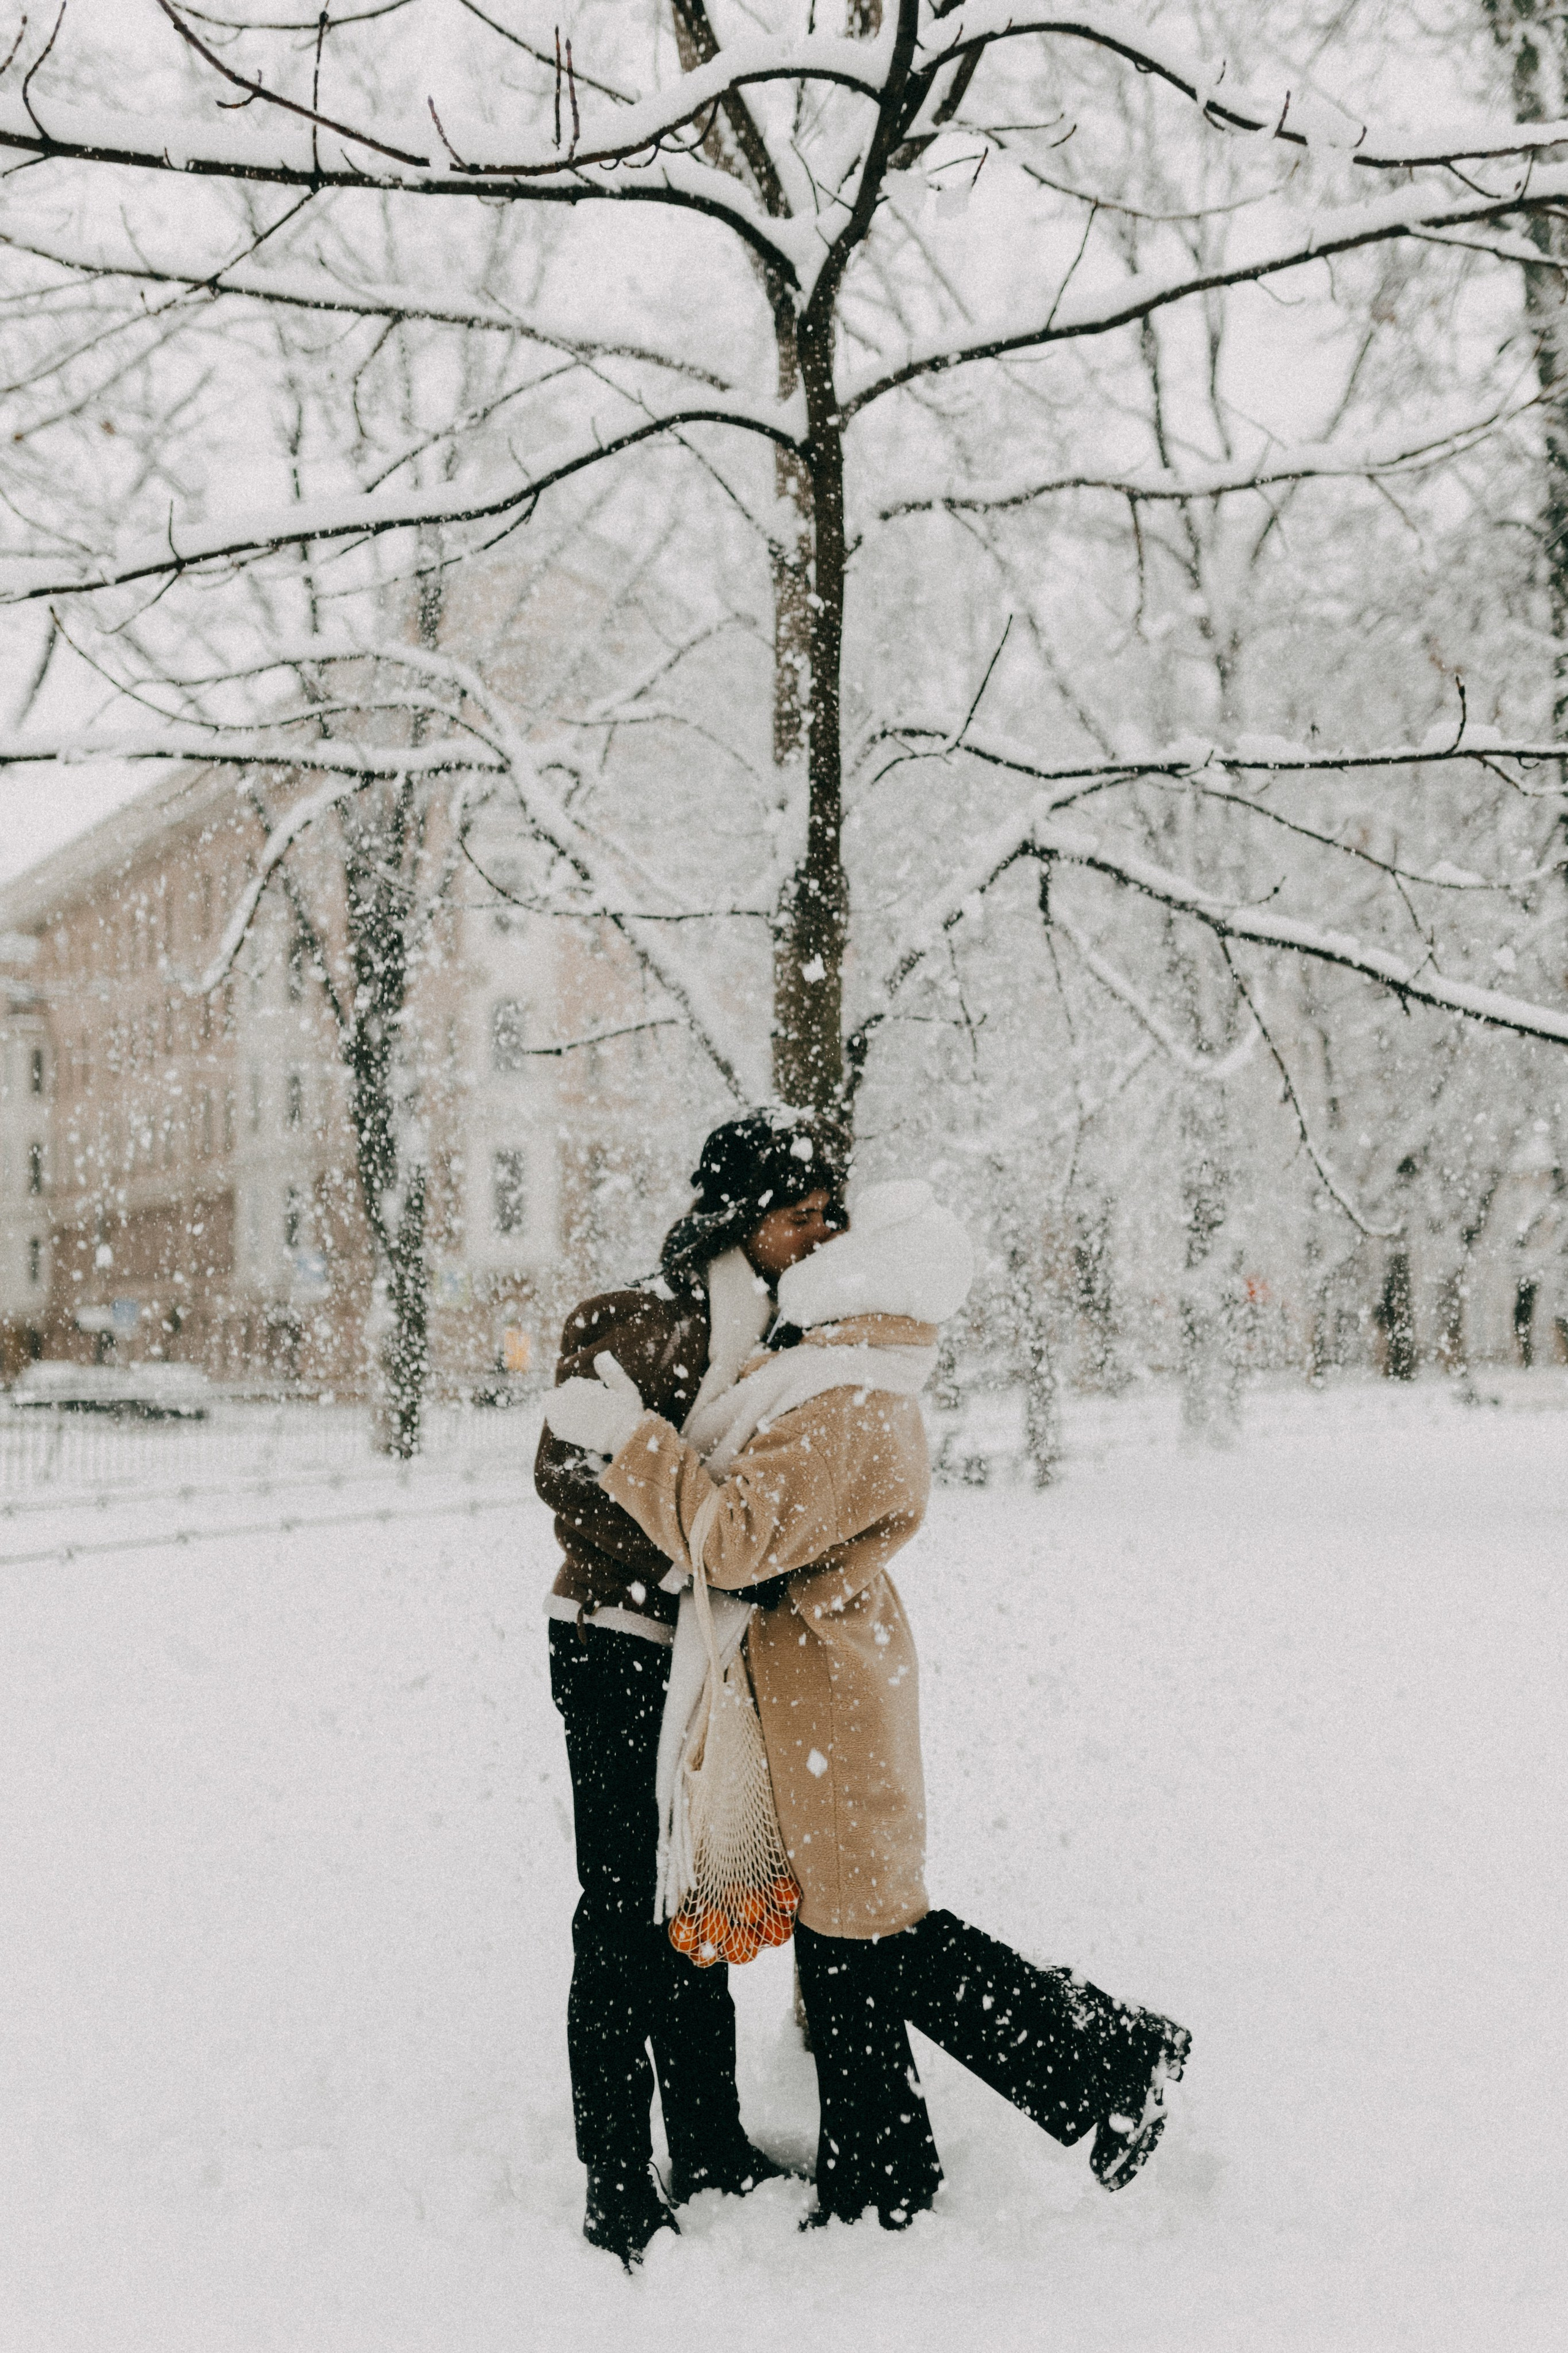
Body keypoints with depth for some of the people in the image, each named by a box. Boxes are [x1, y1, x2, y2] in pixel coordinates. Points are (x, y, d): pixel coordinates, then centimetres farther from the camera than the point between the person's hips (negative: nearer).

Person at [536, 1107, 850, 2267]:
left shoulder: (782, 1330, 10)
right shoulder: (635, 1322, -14)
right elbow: (569, 1473, -16)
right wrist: (681, 1563, -17)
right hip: (621, 1650, -8)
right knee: (626, 1911, -2)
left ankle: (711, 2156, 28)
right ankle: (620, 2195, 6)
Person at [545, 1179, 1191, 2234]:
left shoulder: (846, 1417, -23)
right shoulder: (858, 1390, 10)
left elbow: (737, 1539, -29)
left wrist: (631, 1437, -25)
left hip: (826, 1701, -10)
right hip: (820, 1696, 10)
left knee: (875, 1935, -3)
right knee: (840, 1932, 15)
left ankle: (1107, 2063, 7)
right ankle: (874, 2186, 25)